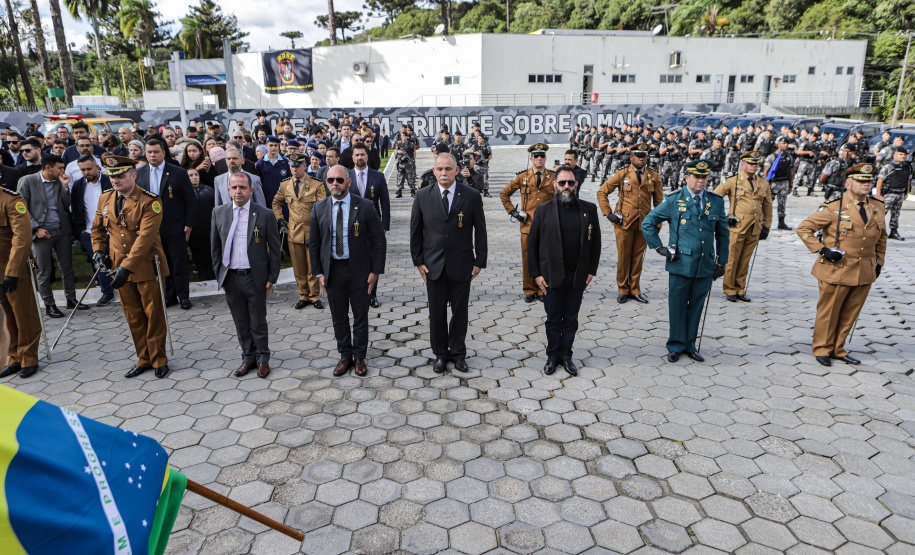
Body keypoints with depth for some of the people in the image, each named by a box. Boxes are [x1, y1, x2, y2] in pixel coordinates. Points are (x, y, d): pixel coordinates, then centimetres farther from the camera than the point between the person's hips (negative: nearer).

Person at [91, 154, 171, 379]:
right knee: (133, 317, 13)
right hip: (119, 266, 6)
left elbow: (145, 237, -23)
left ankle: (158, 360, 18)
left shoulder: (149, 201, -15)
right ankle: (143, 359, 27)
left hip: (146, 267, -6)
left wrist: (127, 267, -29)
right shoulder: (105, 198, 5)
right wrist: (99, 250, 3)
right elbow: (97, 228, 20)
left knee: (154, 315, 4)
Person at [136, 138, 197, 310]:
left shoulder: (179, 173, -4)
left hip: (175, 227, -3)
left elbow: (191, 200, -3)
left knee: (179, 262, 3)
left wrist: (189, 224, -7)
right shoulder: (139, 174, 7)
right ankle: (169, 296, 19)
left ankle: (183, 296, 14)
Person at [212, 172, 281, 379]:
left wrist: (272, 278, -4)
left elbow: (275, 248, -3)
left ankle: (263, 358, 25)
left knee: (258, 322, 7)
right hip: (230, 278, 3)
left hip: (255, 277, -3)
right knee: (241, 322, 13)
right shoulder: (219, 213, 3)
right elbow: (215, 247, 9)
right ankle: (248, 357, 29)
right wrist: (219, 275, 7)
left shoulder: (265, 214, -6)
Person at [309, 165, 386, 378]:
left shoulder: (364, 206, -8)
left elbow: (378, 240, -4)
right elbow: (313, 243, 6)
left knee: (360, 316, 9)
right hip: (332, 269, 2)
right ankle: (345, 356, 29)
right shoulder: (319, 207, 1)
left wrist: (376, 270, -8)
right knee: (338, 317, 12)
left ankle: (359, 357, 26)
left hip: (358, 269, -2)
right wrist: (318, 272, 1)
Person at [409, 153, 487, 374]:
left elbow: (480, 230, 1)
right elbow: (415, 231, 5)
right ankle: (440, 353, 25)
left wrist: (480, 261, -2)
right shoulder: (423, 196, 0)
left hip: (461, 264, 0)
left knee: (460, 311, 10)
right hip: (433, 265, 1)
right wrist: (418, 260, 1)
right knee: (436, 312, 8)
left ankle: (457, 352, 27)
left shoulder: (472, 196, -3)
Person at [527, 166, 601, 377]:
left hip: (577, 276, 2)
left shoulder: (588, 209, 2)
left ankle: (566, 355, 26)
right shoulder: (543, 210, -2)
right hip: (552, 276, -1)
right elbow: (532, 244, 0)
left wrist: (591, 271, 2)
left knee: (571, 319, 11)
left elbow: (595, 242, 7)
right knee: (553, 319, 9)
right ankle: (553, 356, 24)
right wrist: (536, 274, -4)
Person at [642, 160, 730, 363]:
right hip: (680, 264, -2)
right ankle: (676, 346, 19)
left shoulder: (716, 202, 7)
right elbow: (647, 224, 4)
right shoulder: (673, 201, -1)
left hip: (705, 266, 3)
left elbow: (722, 234, 15)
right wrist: (660, 248, -1)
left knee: (696, 307, 11)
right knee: (677, 307, 5)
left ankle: (690, 345, 25)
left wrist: (722, 262, 13)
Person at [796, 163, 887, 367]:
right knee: (829, 312, 6)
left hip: (865, 273, 5)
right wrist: (822, 250, -16)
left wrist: (879, 262, 16)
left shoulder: (878, 208, 8)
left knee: (850, 314, 12)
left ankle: (838, 348, 27)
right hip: (836, 271, -5)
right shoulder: (833, 208, -10)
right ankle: (823, 349, 21)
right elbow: (803, 228, -10)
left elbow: (881, 237, 21)